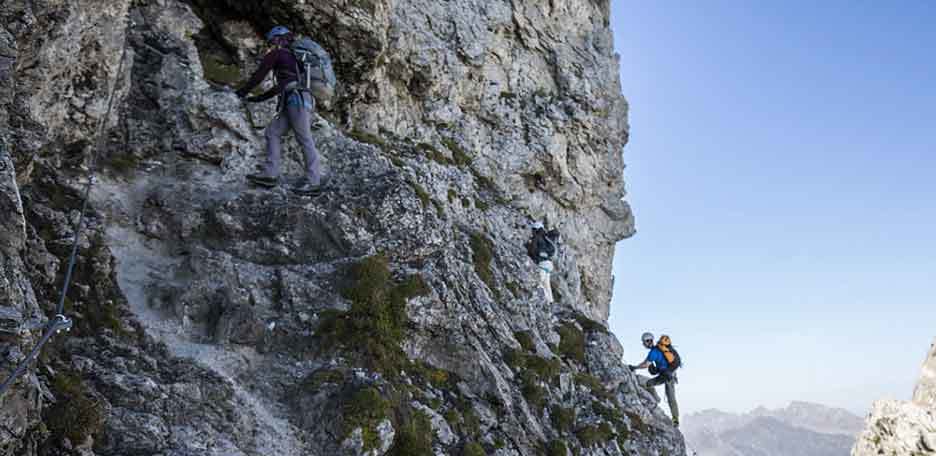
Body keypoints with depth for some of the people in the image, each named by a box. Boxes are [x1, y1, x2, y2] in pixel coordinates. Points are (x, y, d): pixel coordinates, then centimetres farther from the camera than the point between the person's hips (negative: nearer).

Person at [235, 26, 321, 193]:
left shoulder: (277, 54, 3)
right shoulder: (292, 57, 29)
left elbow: (258, 76, 6)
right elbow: (281, 86, 32)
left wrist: (242, 92, 18)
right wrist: (257, 99, 35)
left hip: (297, 99, -9)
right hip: (295, 100, 9)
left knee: (305, 140, -8)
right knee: (272, 132, 7)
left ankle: (314, 181, -7)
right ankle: (270, 174, 2)